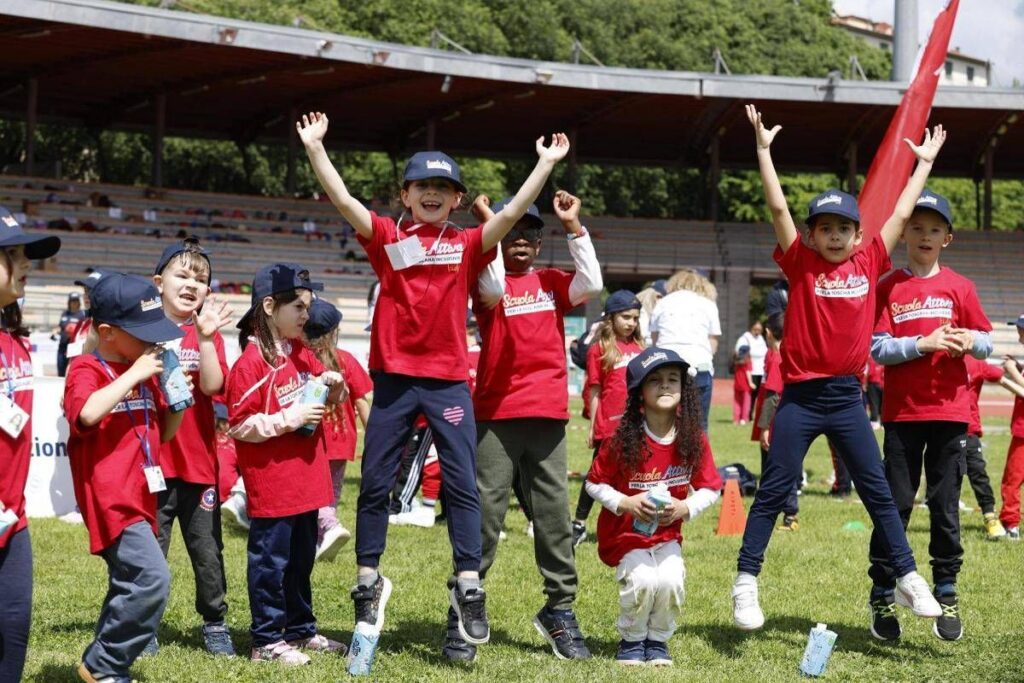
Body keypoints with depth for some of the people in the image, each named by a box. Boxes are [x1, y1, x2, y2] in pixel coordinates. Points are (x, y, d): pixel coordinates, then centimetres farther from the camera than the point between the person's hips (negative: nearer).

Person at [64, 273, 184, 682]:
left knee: (130, 585, 15)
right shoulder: (87, 371, -10)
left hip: (139, 497, 9)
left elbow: (164, 432, 22)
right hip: (110, 498, -9)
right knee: (152, 578, -18)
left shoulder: (144, 372, 13)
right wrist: (134, 375, -25)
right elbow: (88, 413, -32)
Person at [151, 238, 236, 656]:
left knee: (207, 549, 9)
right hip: (154, 460, -1)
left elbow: (213, 384, -11)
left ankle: (215, 622, 21)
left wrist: (205, 335, -19)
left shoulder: (208, 333, 6)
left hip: (199, 461, 2)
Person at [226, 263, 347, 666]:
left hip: (305, 477, 9)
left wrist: (331, 384, 2)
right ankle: (266, 640, 7)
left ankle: (300, 629, 29)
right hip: (271, 483, -9)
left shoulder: (300, 352, 10)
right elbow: (239, 425, -18)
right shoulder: (251, 363, -16)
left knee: (302, 557, 17)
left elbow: (322, 393, 24)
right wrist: (289, 419, -22)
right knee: (271, 560, -1)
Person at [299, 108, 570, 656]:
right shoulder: (386, 236, 5)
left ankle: (468, 588, 1)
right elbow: (342, 199, -5)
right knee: (375, 482, 5)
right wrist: (315, 148, -13)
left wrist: (546, 164, -9)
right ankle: (368, 582, 17)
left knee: (462, 483, -3)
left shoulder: (468, 244, 6)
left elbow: (512, 212, -3)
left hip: (449, 379, 0)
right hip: (394, 376, 0)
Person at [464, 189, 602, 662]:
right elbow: (493, 289, -20)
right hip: (496, 416, -3)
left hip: (548, 417, 3)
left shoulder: (552, 283, 13)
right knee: (484, 516, -4)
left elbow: (592, 285, -4)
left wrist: (573, 227, -7)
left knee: (554, 515, 7)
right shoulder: (487, 283, 3)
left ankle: (560, 610, 16)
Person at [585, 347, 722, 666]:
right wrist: (625, 503, -22)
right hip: (625, 532, -2)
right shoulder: (622, 440, -17)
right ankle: (631, 640, 6)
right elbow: (594, 483, -8)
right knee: (643, 580, -25)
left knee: (671, 580, -21)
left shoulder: (694, 440, -9)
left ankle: (658, 640, 8)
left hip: (668, 533, 2)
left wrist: (685, 508, -17)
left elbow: (710, 488, 0)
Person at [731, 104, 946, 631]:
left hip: (847, 395, 3)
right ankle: (745, 584, 2)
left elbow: (902, 214, 13)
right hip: (801, 397, -3)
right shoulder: (801, 265, -2)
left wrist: (925, 162, 18)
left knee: (878, 491, 7)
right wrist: (763, 148, -11)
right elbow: (778, 208, -8)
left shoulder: (868, 265, 6)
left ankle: (908, 578, 13)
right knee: (772, 491, -1)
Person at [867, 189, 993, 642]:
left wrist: (971, 341, -13)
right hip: (902, 413, -1)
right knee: (896, 505, 2)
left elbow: (985, 344, 8)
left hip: (950, 412, 1)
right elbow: (877, 349, -5)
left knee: (946, 507, 4)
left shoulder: (959, 287, 7)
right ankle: (882, 596, 12)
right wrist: (923, 343, -18)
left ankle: (947, 595, 16)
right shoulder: (888, 288, 2)